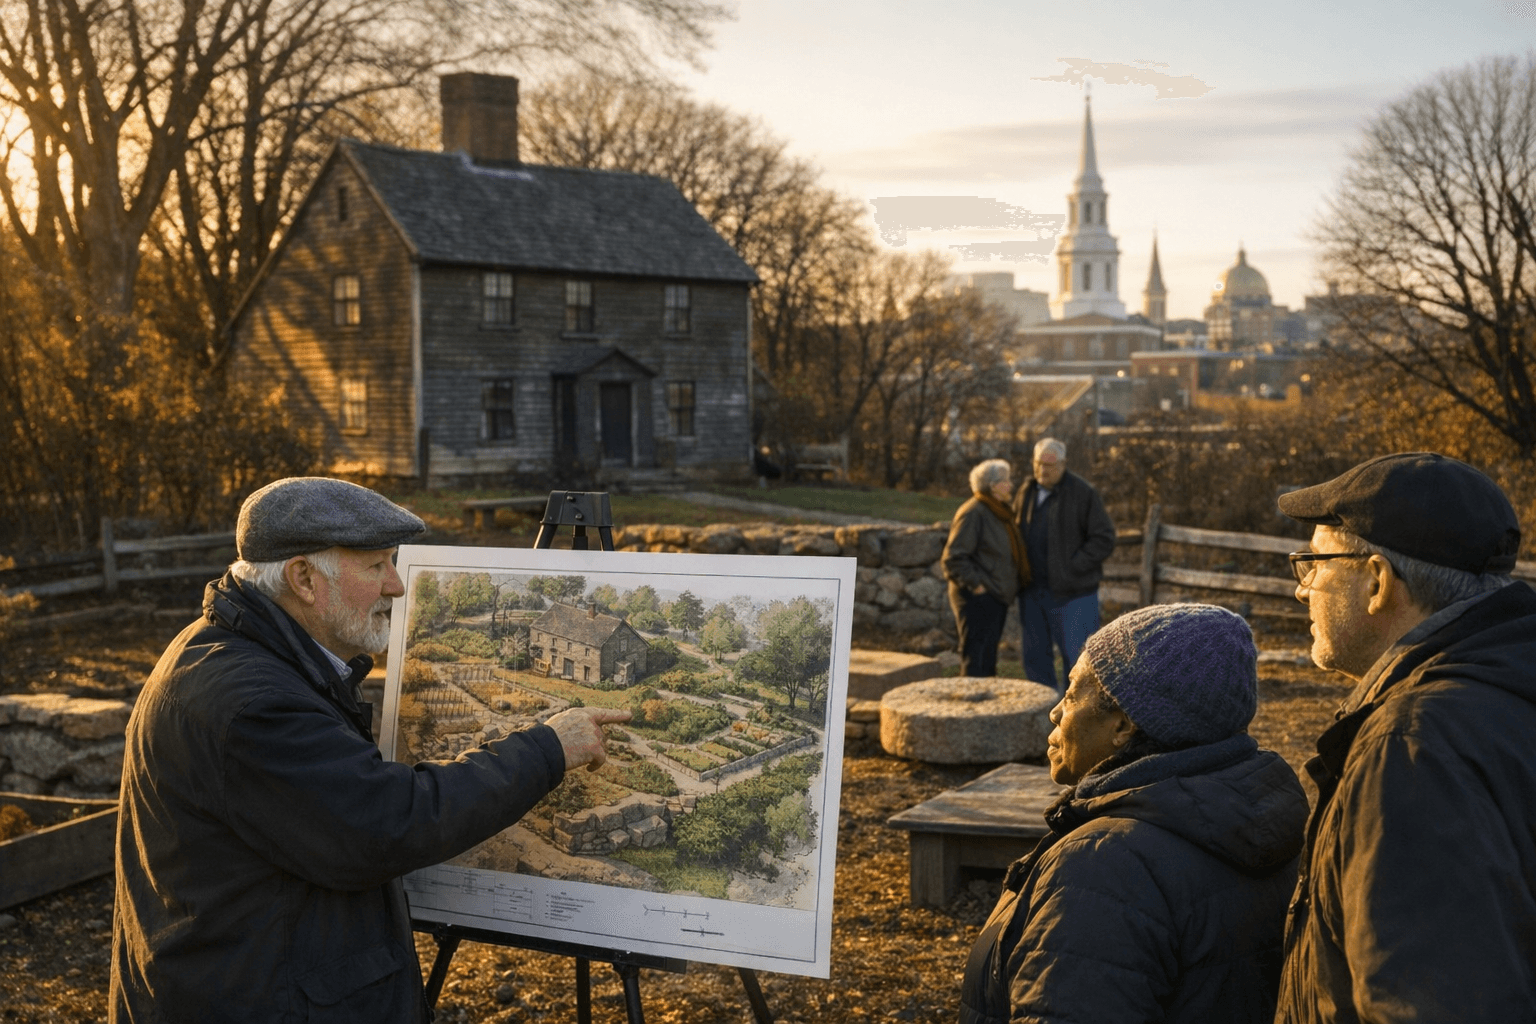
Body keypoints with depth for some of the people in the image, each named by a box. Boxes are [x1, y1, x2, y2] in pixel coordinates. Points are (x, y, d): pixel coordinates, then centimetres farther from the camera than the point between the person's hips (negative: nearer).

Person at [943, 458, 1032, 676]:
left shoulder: (999, 512, 14)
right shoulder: (972, 513, -16)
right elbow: (954, 558, -21)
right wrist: (975, 585, -20)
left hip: (996, 598, 10)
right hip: (977, 600, -10)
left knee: (988, 658, 15)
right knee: (976, 660, -7)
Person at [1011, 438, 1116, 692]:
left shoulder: (1083, 493, -8)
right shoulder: (1026, 492, 9)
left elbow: (1104, 538, -9)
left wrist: (1072, 567, -15)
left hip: (1072, 593, -6)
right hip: (1033, 591, 6)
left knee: (1075, 656, -2)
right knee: (1035, 657, 11)